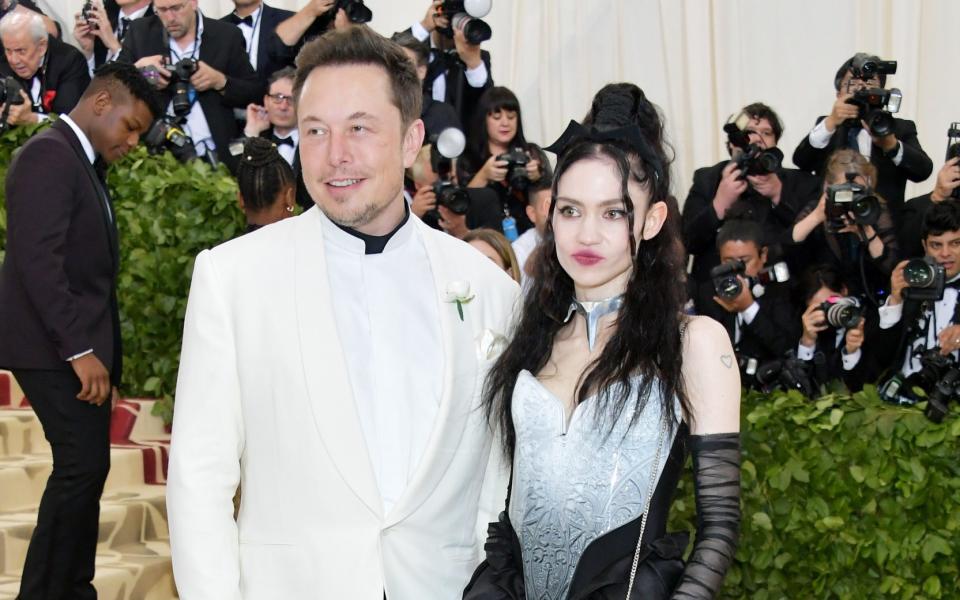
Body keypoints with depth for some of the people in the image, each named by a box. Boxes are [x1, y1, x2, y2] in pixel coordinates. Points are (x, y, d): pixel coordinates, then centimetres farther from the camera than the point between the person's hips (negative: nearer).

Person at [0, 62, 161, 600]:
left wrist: (101, 350, 10)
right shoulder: (49, 156, -13)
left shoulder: (83, 163, 17)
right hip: (54, 348, -10)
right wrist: (80, 350, -23)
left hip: (81, 346, 10)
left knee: (85, 468, 9)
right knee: (83, 465, -12)